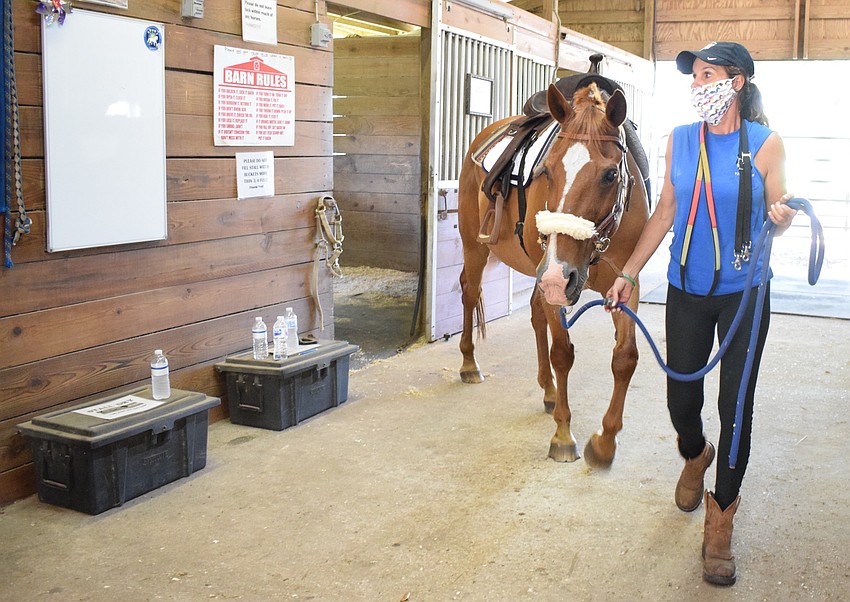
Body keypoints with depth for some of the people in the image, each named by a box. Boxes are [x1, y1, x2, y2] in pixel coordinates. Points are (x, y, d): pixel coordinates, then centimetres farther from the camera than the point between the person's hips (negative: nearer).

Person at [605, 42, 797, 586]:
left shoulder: (766, 143, -7)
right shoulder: (680, 140, 2)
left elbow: (777, 218, -1)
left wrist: (783, 219, -25)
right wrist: (629, 273, 5)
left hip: (743, 295, -3)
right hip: (687, 291, 3)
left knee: (735, 405, 0)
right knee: (681, 398, 8)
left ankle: (720, 525, 14)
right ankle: (695, 457, 45)